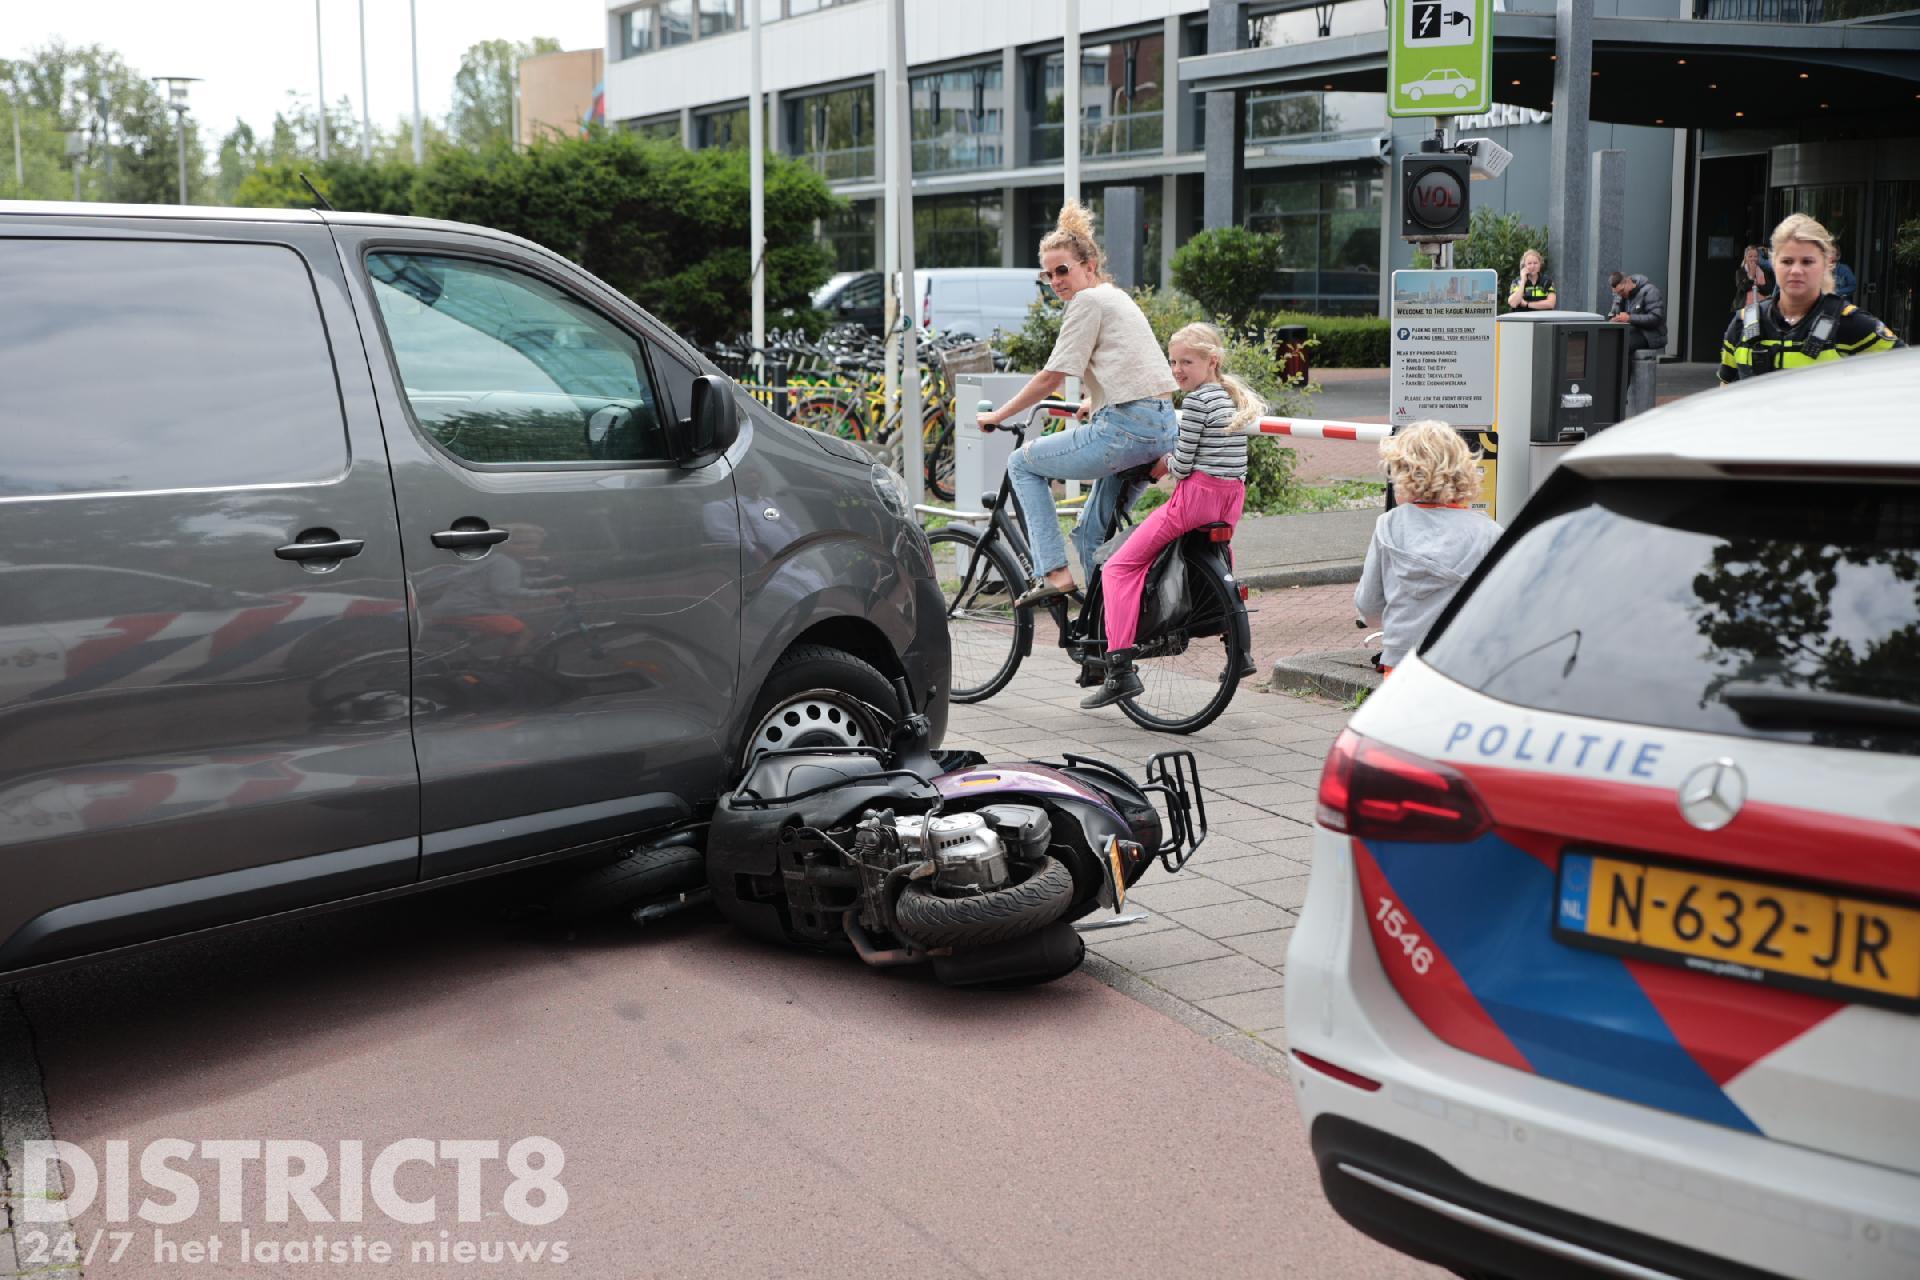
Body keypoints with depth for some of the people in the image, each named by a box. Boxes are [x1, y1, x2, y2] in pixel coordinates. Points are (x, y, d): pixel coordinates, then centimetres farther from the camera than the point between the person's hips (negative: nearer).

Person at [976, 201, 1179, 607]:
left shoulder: (1088, 300, -6)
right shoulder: (1118, 297, 22)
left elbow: (1050, 378, -8)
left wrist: (997, 416, 2)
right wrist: (1094, 403, 50)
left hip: (1125, 429, -9)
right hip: (1162, 428, 9)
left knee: (1023, 462, 7)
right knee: (1092, 534, 20)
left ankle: (1053, 572, -2)